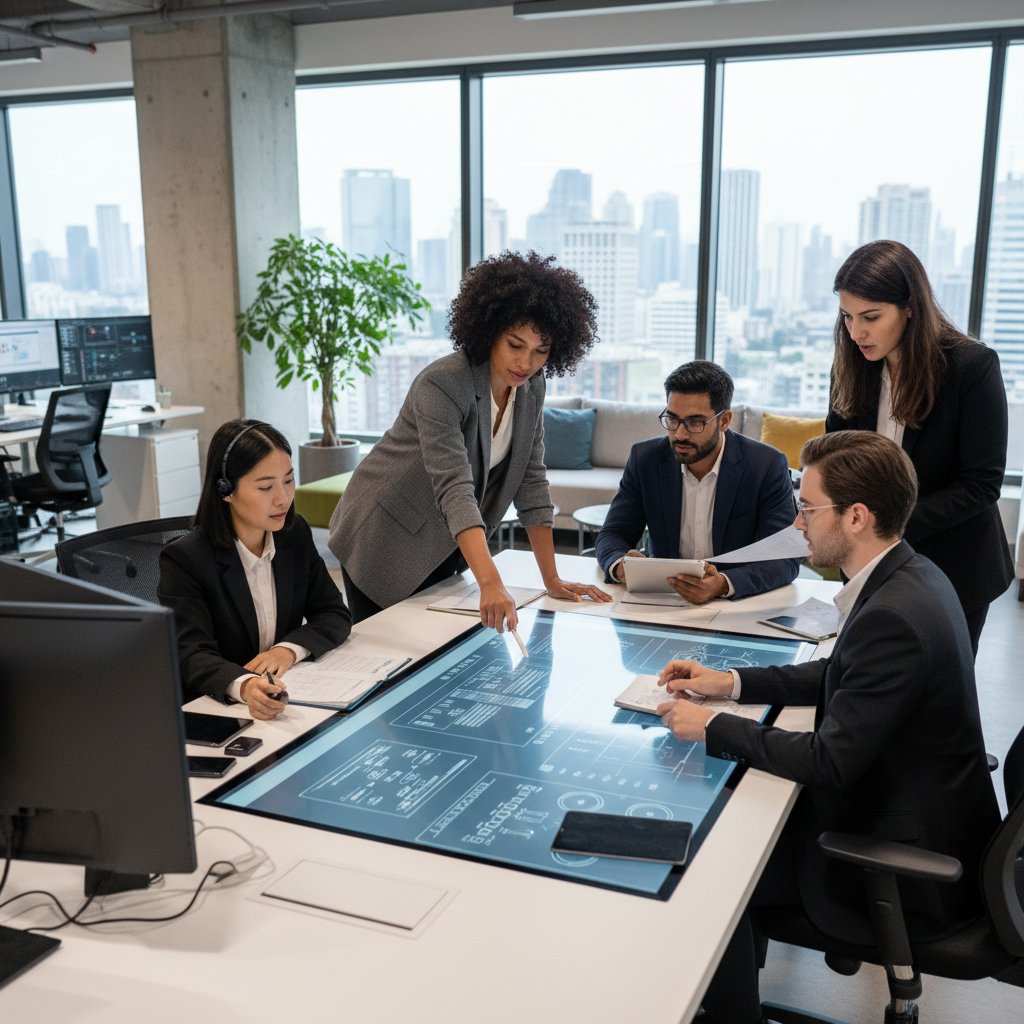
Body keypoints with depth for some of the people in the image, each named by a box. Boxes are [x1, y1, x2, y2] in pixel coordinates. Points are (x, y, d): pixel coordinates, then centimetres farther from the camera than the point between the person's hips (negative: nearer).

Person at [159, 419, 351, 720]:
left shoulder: (295, 534, 5)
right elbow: (192, 655, -20)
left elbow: (334, 614, 6)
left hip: (288, 701, 5)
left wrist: (289, 648, -15)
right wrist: (244, 686, -42)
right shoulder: (183, 560, -12)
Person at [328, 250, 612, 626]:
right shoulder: (441, 385, -28)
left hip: (444, 548, 6)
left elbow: (531, 483, -3)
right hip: (386, 538, -6)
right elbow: (454, 489, -38)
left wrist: (552, 580, -8)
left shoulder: (531, 389, -6)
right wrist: (490, 583, -50)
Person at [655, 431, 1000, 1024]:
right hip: (923, 819, 9)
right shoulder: (909, 576, 0)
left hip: (911, 869, -9)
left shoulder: (892, 616, -30)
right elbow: (841, 675, 13)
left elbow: (831, 762, -26)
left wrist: (713, 727, -16)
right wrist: (731, 682, 4)